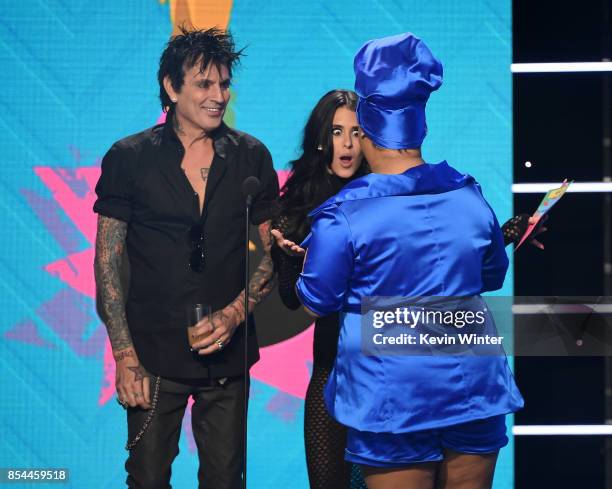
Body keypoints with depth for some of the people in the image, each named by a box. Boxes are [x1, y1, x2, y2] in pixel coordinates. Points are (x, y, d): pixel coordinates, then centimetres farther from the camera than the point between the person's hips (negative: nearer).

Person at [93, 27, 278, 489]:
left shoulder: (252, 157, 3)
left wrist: (234, 313, -11)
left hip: (229, 354, 2)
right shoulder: (128, 158, -3)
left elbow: (269, 254, 6)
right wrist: (124, 355, -8)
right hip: (154, 354, -1)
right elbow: (107, 261, -2)